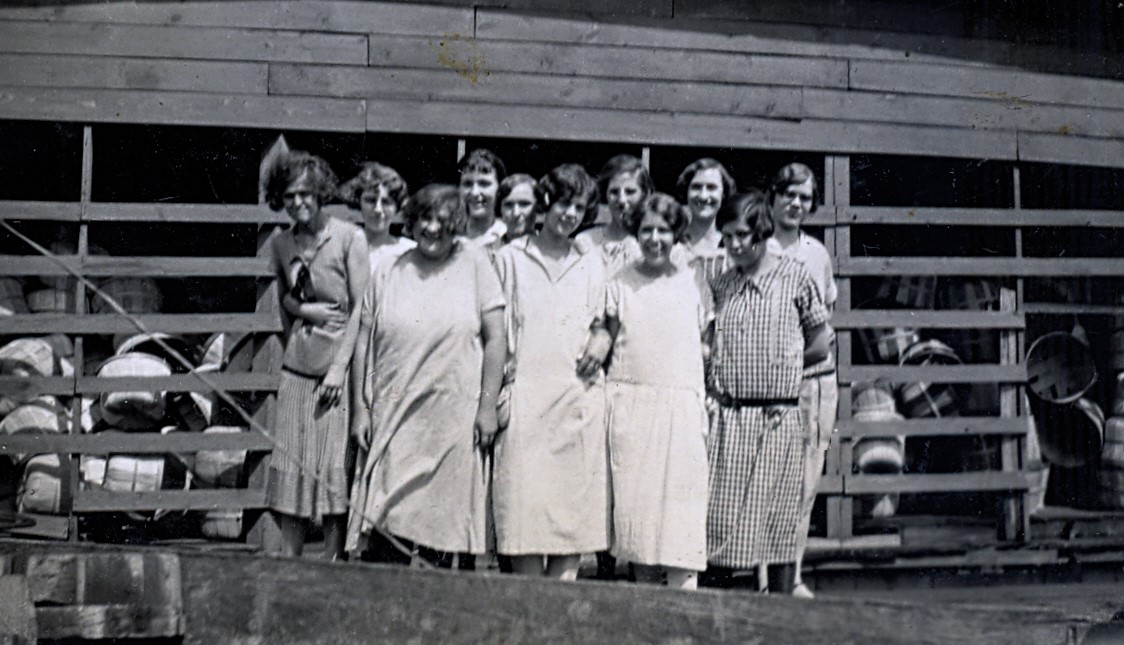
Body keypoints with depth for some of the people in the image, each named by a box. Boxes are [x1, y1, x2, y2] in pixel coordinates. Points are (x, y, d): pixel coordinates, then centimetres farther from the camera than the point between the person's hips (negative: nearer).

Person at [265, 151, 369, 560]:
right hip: (297, 364, 4)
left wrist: (340, 366, -13)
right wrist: (305, 309, -2)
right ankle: (289, 550, 14)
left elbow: (361, 307, -7)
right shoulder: (280, 244, 9)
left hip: (338, 362, -4)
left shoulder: (349, 238, -5)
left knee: (334, 461, -2)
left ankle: (334, 553, 7)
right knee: (291, 460, 5)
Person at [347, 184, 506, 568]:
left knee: (443, 520, 3)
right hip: (393, 417, 2)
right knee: (386, 518, -2)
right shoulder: (389, 273, 9)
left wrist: (487, 406, -4)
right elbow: (364, 342, 11)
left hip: (454, 418, -1)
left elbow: (495, 339, 1)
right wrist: (361, 407, 6)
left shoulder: (475, 265, 3)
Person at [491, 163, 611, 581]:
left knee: (575, 502, -1)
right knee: (524, 501, -7)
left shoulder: (591, 266, 17)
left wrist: (602, 340, -3)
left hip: (579, 395, 2)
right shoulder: (511, 257, 10)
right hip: (525, 394, -2)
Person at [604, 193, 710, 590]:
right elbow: (609, 341, 10)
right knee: (633, 495, 2)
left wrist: (707, 399, 1)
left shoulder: (693, 283, 7)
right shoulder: (620, 283, 7)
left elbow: (705, 345, 9)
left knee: (681, 501, -5)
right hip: (629, 404, 1)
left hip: (681, 405, 0)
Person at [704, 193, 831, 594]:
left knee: (779, 518, 4)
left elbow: (819, 347, 6)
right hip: (726, 416, 2)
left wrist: (776, 366, 3)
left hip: (778, 416, -2)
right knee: (720, 512, 1)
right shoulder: (719, 285, 10)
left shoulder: (795, 278, 1)